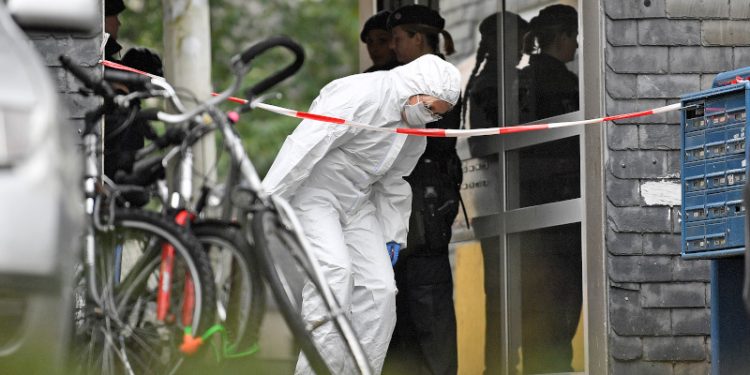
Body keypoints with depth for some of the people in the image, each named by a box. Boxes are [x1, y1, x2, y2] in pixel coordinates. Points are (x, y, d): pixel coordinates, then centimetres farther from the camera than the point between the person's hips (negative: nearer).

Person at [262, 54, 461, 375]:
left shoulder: (417, 128, 6)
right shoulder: (359, 96, -22)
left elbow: (393, 183, 19)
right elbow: (304, 147, -25)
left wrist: (393, 236, 18)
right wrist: (266, 203, -27)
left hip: (357, 203, 8)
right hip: (314, 195, -8)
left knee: (379, 290, -2)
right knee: (335, 270, -27)